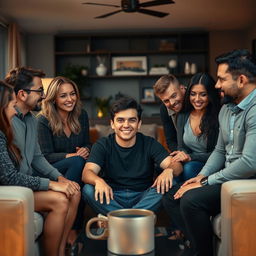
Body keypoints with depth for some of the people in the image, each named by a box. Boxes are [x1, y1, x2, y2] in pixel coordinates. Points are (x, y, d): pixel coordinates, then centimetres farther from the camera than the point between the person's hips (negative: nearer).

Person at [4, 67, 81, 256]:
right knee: (59, 200, -23)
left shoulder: (31, 119, 7)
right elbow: (9, 176, -24)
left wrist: (59, 177, -1)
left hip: (27, 181, 9)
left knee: (74, 193, -5)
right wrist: (50, 184, -22)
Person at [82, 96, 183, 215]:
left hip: (143, 198, 1)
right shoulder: (102, 145, -1)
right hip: (113, 199, 0)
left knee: (166, 186, -26)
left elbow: (175, 164, -10)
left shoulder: (149, 144, 1)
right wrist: (98, 181, -41)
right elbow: (87, 172, -15)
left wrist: (169, 170, -36)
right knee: (88, 189, -28)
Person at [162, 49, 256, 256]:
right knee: (171, 196, 2)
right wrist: (201, 176, 2)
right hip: (228, 178, 10)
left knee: (191, 199, -26)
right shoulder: (226, 110, 12)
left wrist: (207, 183, -18)